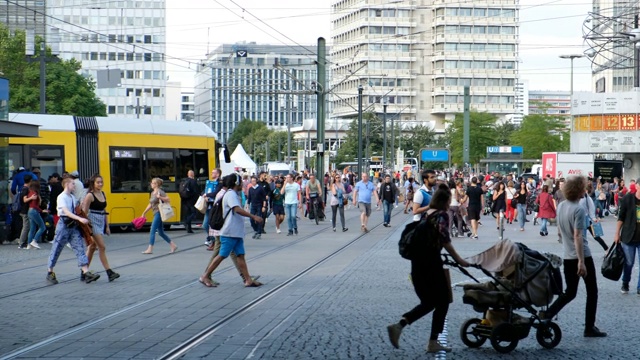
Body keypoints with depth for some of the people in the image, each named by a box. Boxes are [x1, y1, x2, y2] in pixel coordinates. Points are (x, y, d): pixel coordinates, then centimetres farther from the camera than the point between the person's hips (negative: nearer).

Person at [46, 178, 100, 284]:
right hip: (64, 225, -7)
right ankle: (50, 272, 18)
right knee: (56, 249, 4)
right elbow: (66, 212, -23)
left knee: (80, 248, -4)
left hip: (73, 225, 7)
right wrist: (80, 219, -32)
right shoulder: (61, 197, -11)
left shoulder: (73, 198, 14)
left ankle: (86, 273, -12)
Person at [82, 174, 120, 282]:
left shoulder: (103, 194, 11)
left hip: (101, 223, 8)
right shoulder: (90, 196, -10)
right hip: (93, 223, -8)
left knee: (92, 247, 12)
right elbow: (84, 212, -11)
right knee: (102, 247, -11)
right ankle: (109, 272, -12)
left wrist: (107, 226, 15)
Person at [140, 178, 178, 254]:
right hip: (156, 213, 9)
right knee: (161, 232, 12)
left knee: (152, 231, -11)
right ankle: (173, 246, 20)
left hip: (159, 213, -9)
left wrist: (160, 197, -29)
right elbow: (150, 204, 22)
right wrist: (144, 213, 21)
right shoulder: (152, 193, 16)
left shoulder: (160, 192, -10)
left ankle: (150, 249, -11)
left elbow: (168, 199, -16)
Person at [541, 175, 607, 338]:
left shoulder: (560, 206, 5)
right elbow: (577, 236, -24)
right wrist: (581, 262, -24)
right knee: (592, 291, 8)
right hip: (582, 256, -7)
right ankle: (589, 327, 10)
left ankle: (547, 314, -4)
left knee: (570, 292, 14)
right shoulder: (578, 210, -19)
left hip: (568, 257, 7)